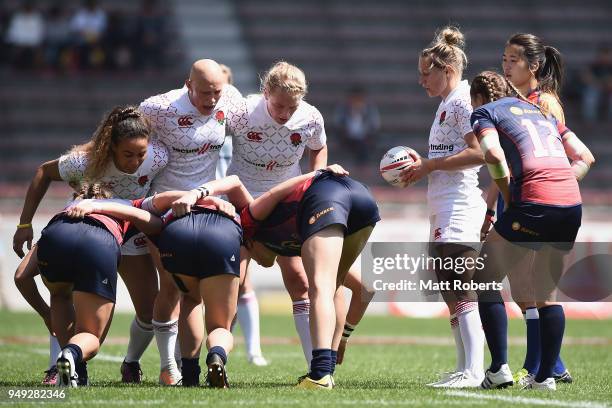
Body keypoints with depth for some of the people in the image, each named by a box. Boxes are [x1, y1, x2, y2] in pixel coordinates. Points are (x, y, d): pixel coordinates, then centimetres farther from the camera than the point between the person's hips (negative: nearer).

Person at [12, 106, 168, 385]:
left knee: (150, 312, -9)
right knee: (23, 277, -15)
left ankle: (131, 364, 24)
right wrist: (25, 224, -14)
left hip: (131, 233, 0)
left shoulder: (159, 158, -32)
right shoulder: (85, 162, -34)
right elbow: (44, 173, -16)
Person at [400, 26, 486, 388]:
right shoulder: (447, 104, 20)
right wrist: (421, 167, 11)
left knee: (462, 292, -13)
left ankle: (473, 371, -15)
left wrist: (429, 165, -14)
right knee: (451, 293, 11)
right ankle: (465, 368, 15)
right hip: (445, 211, 11)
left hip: (459, 206, -11)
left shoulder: (463, 101, -10)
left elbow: (478, 153, -20)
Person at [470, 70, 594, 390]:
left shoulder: (485, 112, 9)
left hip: (534, 204, -6)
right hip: (572, 203, 6)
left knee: (485, 279, 8)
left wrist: (507, 194, 0)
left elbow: (494, 154, -12)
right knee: (546, 292, 18)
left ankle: (499, 368, 0)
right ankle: (545, 376, 14)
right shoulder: (541, 111, 28)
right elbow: (585, 157, 23)